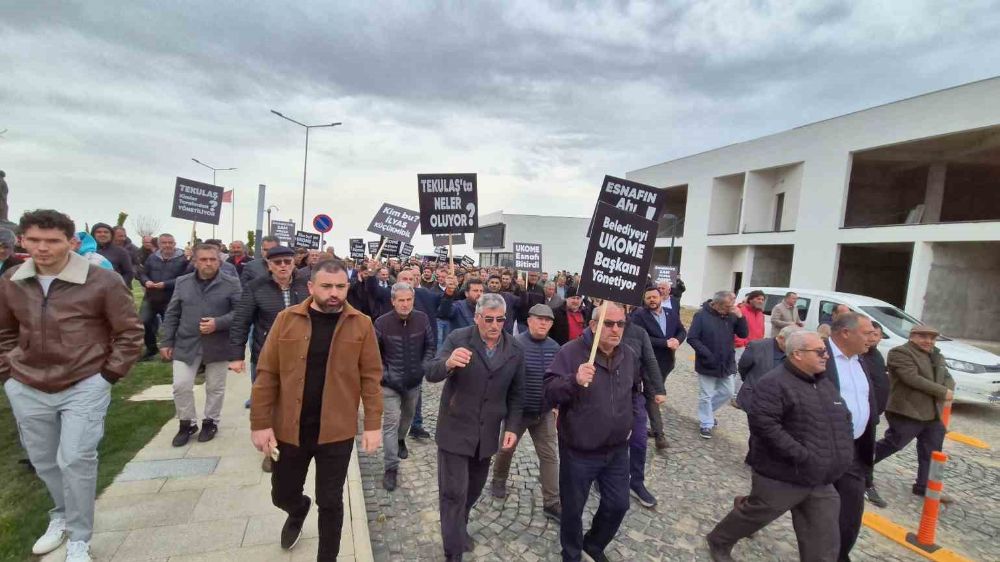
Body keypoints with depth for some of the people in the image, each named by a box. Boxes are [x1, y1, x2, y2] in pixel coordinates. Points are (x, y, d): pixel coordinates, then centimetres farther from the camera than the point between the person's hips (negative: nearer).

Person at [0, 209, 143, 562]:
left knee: (76, 460, -7)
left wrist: (107, 375, -9)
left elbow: (130, 333, -8)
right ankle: (62, 516, 45)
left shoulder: (102, 281, -15)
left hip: (84, 388, -5)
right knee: (43, 462, 19)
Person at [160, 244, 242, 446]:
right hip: (186, 345, 2)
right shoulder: (182, 282, 5)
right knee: (181, 386, 1)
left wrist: (218, 323, -21)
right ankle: (187, 423, 22)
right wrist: (167, 342, 5)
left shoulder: (231, 283, -5)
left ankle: (211, 422, 29)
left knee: (215, 387, 10)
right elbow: (172, 314, 8)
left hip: (218, 346, -2)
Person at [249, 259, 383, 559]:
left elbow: (371, 377, -6)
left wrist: (373, 424, -9)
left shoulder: (361, 324, -8)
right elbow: (267, 374, -3)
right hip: (289, 429, 2)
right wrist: (261, 423, -6)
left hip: (337, 431, -2)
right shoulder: (287, 319, -5)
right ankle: (298, 511, 57)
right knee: (282, 495, 21)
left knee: (330, 502, 12)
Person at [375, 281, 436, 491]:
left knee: (408, 415, 24)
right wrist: (384, 375, -12)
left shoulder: (422, 319, -10)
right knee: (391, 422, -6)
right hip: (391, 382, -3)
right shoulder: (382, 323, -17)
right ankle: (391, 468, 4)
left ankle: (400, 439, 53)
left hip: (414, 380, 4)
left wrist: (423, 368, -6)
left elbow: (431, 346, 3)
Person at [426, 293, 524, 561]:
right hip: (455, 429, -3)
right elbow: (431, 373, -21)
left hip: (487, 433, 4)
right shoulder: (457, 338, -12)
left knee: (474, 489, 19)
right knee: (454, 492, 0)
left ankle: (460, 528, 45)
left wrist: (512, 427, -3)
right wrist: (448, 363, -43)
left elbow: (515, 394, 7)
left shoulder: (515, 351, -2)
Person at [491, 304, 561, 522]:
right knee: (506, 448, 18)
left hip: (545, 413, 3)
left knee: (550, 456, 5)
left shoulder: (554, 347, -3)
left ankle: (552, 503, 16)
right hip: (518, 410, -3)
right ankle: (499, 481, 44)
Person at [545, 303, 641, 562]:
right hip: (578, 451, -5)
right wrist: (574, 380, -39)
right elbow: (549, 391, -22)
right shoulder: (571, 351, -18)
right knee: (573, 509, 12)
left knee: (618, 504, 17)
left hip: (617, 449, 5)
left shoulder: (629, 355, 2)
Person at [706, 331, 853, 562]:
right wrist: (799, 455, -27)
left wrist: (844, 454, 10)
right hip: (782, 477, -8)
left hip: (821, 482, 8)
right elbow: (763, 423, -28)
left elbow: (843, 421, 22)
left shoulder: (826, 384, 10)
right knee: (753, 515, 12)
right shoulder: (774, 383, -19)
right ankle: (719, 542, 38)